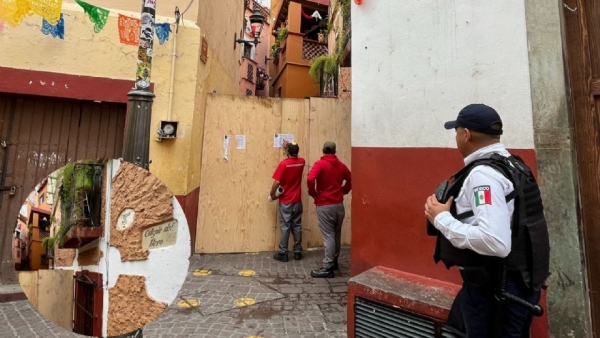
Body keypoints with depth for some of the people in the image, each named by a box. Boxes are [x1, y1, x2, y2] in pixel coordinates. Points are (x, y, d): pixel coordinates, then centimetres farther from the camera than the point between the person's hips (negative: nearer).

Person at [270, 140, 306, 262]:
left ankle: (283, 253, 9)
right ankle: (298, 252, 18)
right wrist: (288, 147, 30)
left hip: (285, 201, -4)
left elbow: (276, 182, -19)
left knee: (285, 227, 2)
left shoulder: (284, 164, -15)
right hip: (297, 201, 5)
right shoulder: (302, 162, 0)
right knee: (297, 226, 11)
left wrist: (272, 195, -4)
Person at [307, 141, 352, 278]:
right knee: (336, 234, 16)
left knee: (328, 235, -3)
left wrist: (313, 193, -9)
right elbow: (350, 180, 19)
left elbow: (310, 179, -24)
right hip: (339, 204, 6)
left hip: (324, 205, -6)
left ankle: (327, 268, 3)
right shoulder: (341, 165, 9)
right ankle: (334, 262, 30)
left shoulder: (320, 164, -9)